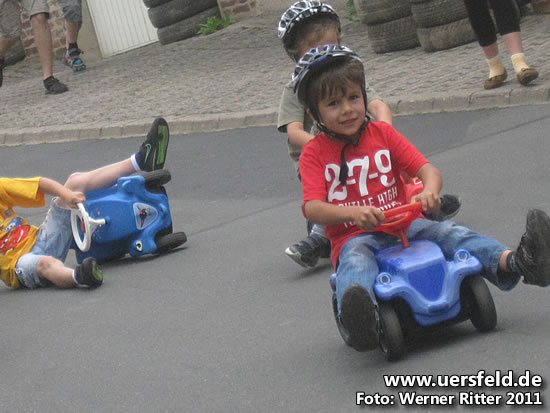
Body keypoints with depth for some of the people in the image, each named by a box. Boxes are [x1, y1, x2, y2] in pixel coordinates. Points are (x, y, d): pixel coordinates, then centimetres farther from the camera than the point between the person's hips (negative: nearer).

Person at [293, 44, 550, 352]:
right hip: (354, 236, -3)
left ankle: (514, 262, -45)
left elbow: (427, 169, 2)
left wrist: (429, 191, -24)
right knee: (356, 260, -37)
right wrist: (355, 214, -32)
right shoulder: (314, 153, 2)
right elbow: (312, 208, -12)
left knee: (449, 232, -23)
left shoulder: (383, 134, 11)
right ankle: (361, 318, -68)